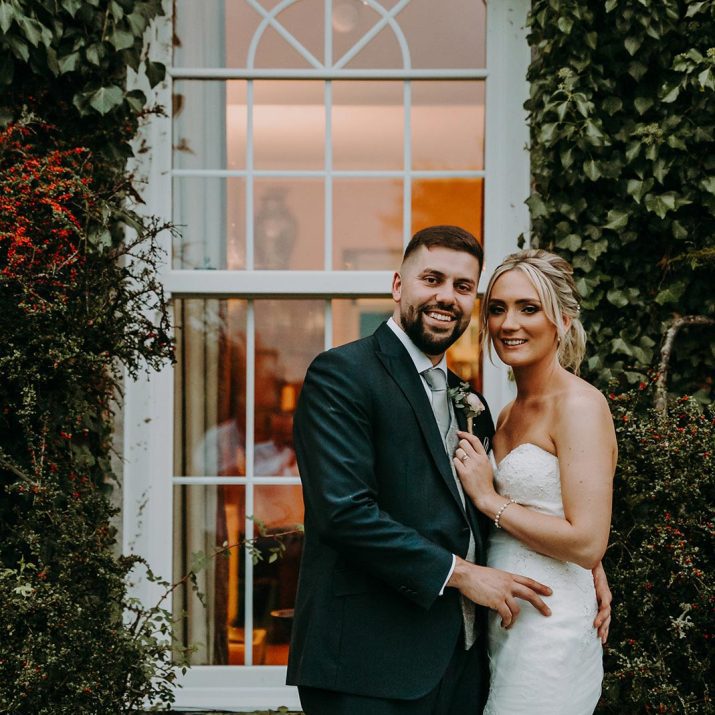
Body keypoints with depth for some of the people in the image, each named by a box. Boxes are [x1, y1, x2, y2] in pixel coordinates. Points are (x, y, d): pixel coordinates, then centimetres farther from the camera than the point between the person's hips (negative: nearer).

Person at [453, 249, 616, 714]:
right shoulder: (508, 415, 11)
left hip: (550, 631, -8)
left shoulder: (580, 405, -14)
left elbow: (587, 544, -21)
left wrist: (489, 499, -14)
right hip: (502, 624, 8)